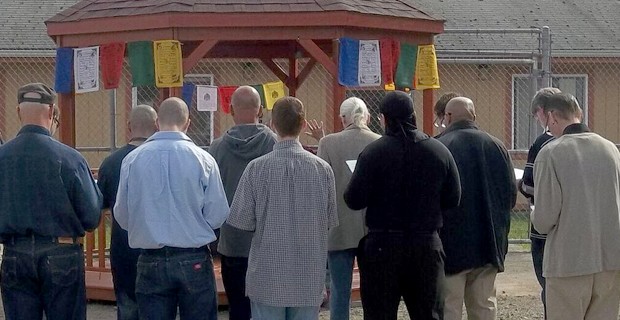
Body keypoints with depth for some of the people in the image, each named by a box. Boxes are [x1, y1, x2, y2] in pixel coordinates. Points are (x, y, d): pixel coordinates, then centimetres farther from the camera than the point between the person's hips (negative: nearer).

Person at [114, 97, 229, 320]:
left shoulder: (133, 160, -5)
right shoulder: (203, 159, -9)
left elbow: (122, 216, 2)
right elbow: (217, 216, -7)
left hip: (151, 262, 1)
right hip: (194, 260, -1)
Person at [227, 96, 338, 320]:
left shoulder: (257, 168, -11)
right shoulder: (323, 169, -6)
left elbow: (241, 220, -8)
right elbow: (329, 222, 1)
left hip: (268, 275, -1)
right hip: (309, 277, 1)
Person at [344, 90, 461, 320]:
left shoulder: (374, 152, -11)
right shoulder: (440, 151, -1)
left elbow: (354, 200, -12)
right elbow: (452, 199, 3)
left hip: (382, 245, -3)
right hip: (427, 245, 3)